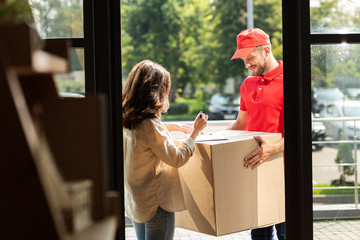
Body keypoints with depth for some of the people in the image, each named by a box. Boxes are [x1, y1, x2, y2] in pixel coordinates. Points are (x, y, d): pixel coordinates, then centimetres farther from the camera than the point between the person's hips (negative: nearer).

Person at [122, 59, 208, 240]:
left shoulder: (126, 120, 2)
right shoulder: (150, 124, -24)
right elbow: (176, 159, -15)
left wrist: (168, 128, 17)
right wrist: (195, 131, -7)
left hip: (135, 202, 9)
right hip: (156, 204, -9)